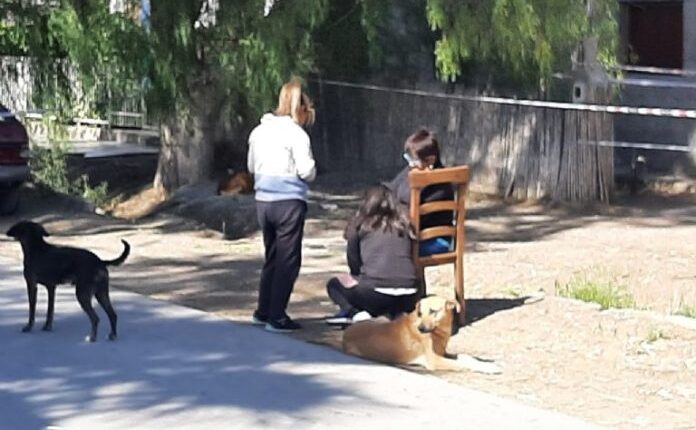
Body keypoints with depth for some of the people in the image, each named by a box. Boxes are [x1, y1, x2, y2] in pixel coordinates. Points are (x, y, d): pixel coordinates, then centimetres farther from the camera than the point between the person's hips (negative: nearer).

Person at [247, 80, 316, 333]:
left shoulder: (259, 131, 9)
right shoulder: (296, 134, -12)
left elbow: (251, 166, 16)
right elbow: (307, 171, -13)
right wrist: (310, 170, 7)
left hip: (263, 200, 7)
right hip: (289, 201, -7)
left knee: (272, 257, 20)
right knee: (288, 260, 2)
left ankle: (263, 311, 26)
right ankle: (276, 317, 2)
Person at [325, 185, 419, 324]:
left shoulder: (361, 225, 10)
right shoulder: (404, 224, 18)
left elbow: (354, 264, 16)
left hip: (377, 292, -3)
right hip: (408, 298, 3)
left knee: (334, 284, 24)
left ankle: (351, 311, -5)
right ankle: (395, 314, 4)